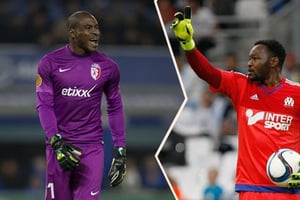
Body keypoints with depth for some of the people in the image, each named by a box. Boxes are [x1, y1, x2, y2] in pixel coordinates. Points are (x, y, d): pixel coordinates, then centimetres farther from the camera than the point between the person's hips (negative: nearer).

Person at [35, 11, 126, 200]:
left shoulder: (107, 67, 3)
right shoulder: (50, 63, -1)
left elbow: (115, 108, 10)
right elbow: (44, 105, -2)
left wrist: (120, 150, 5)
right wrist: (56, 141, -15)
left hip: (92, 147, 0)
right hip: (59, 144, 0)